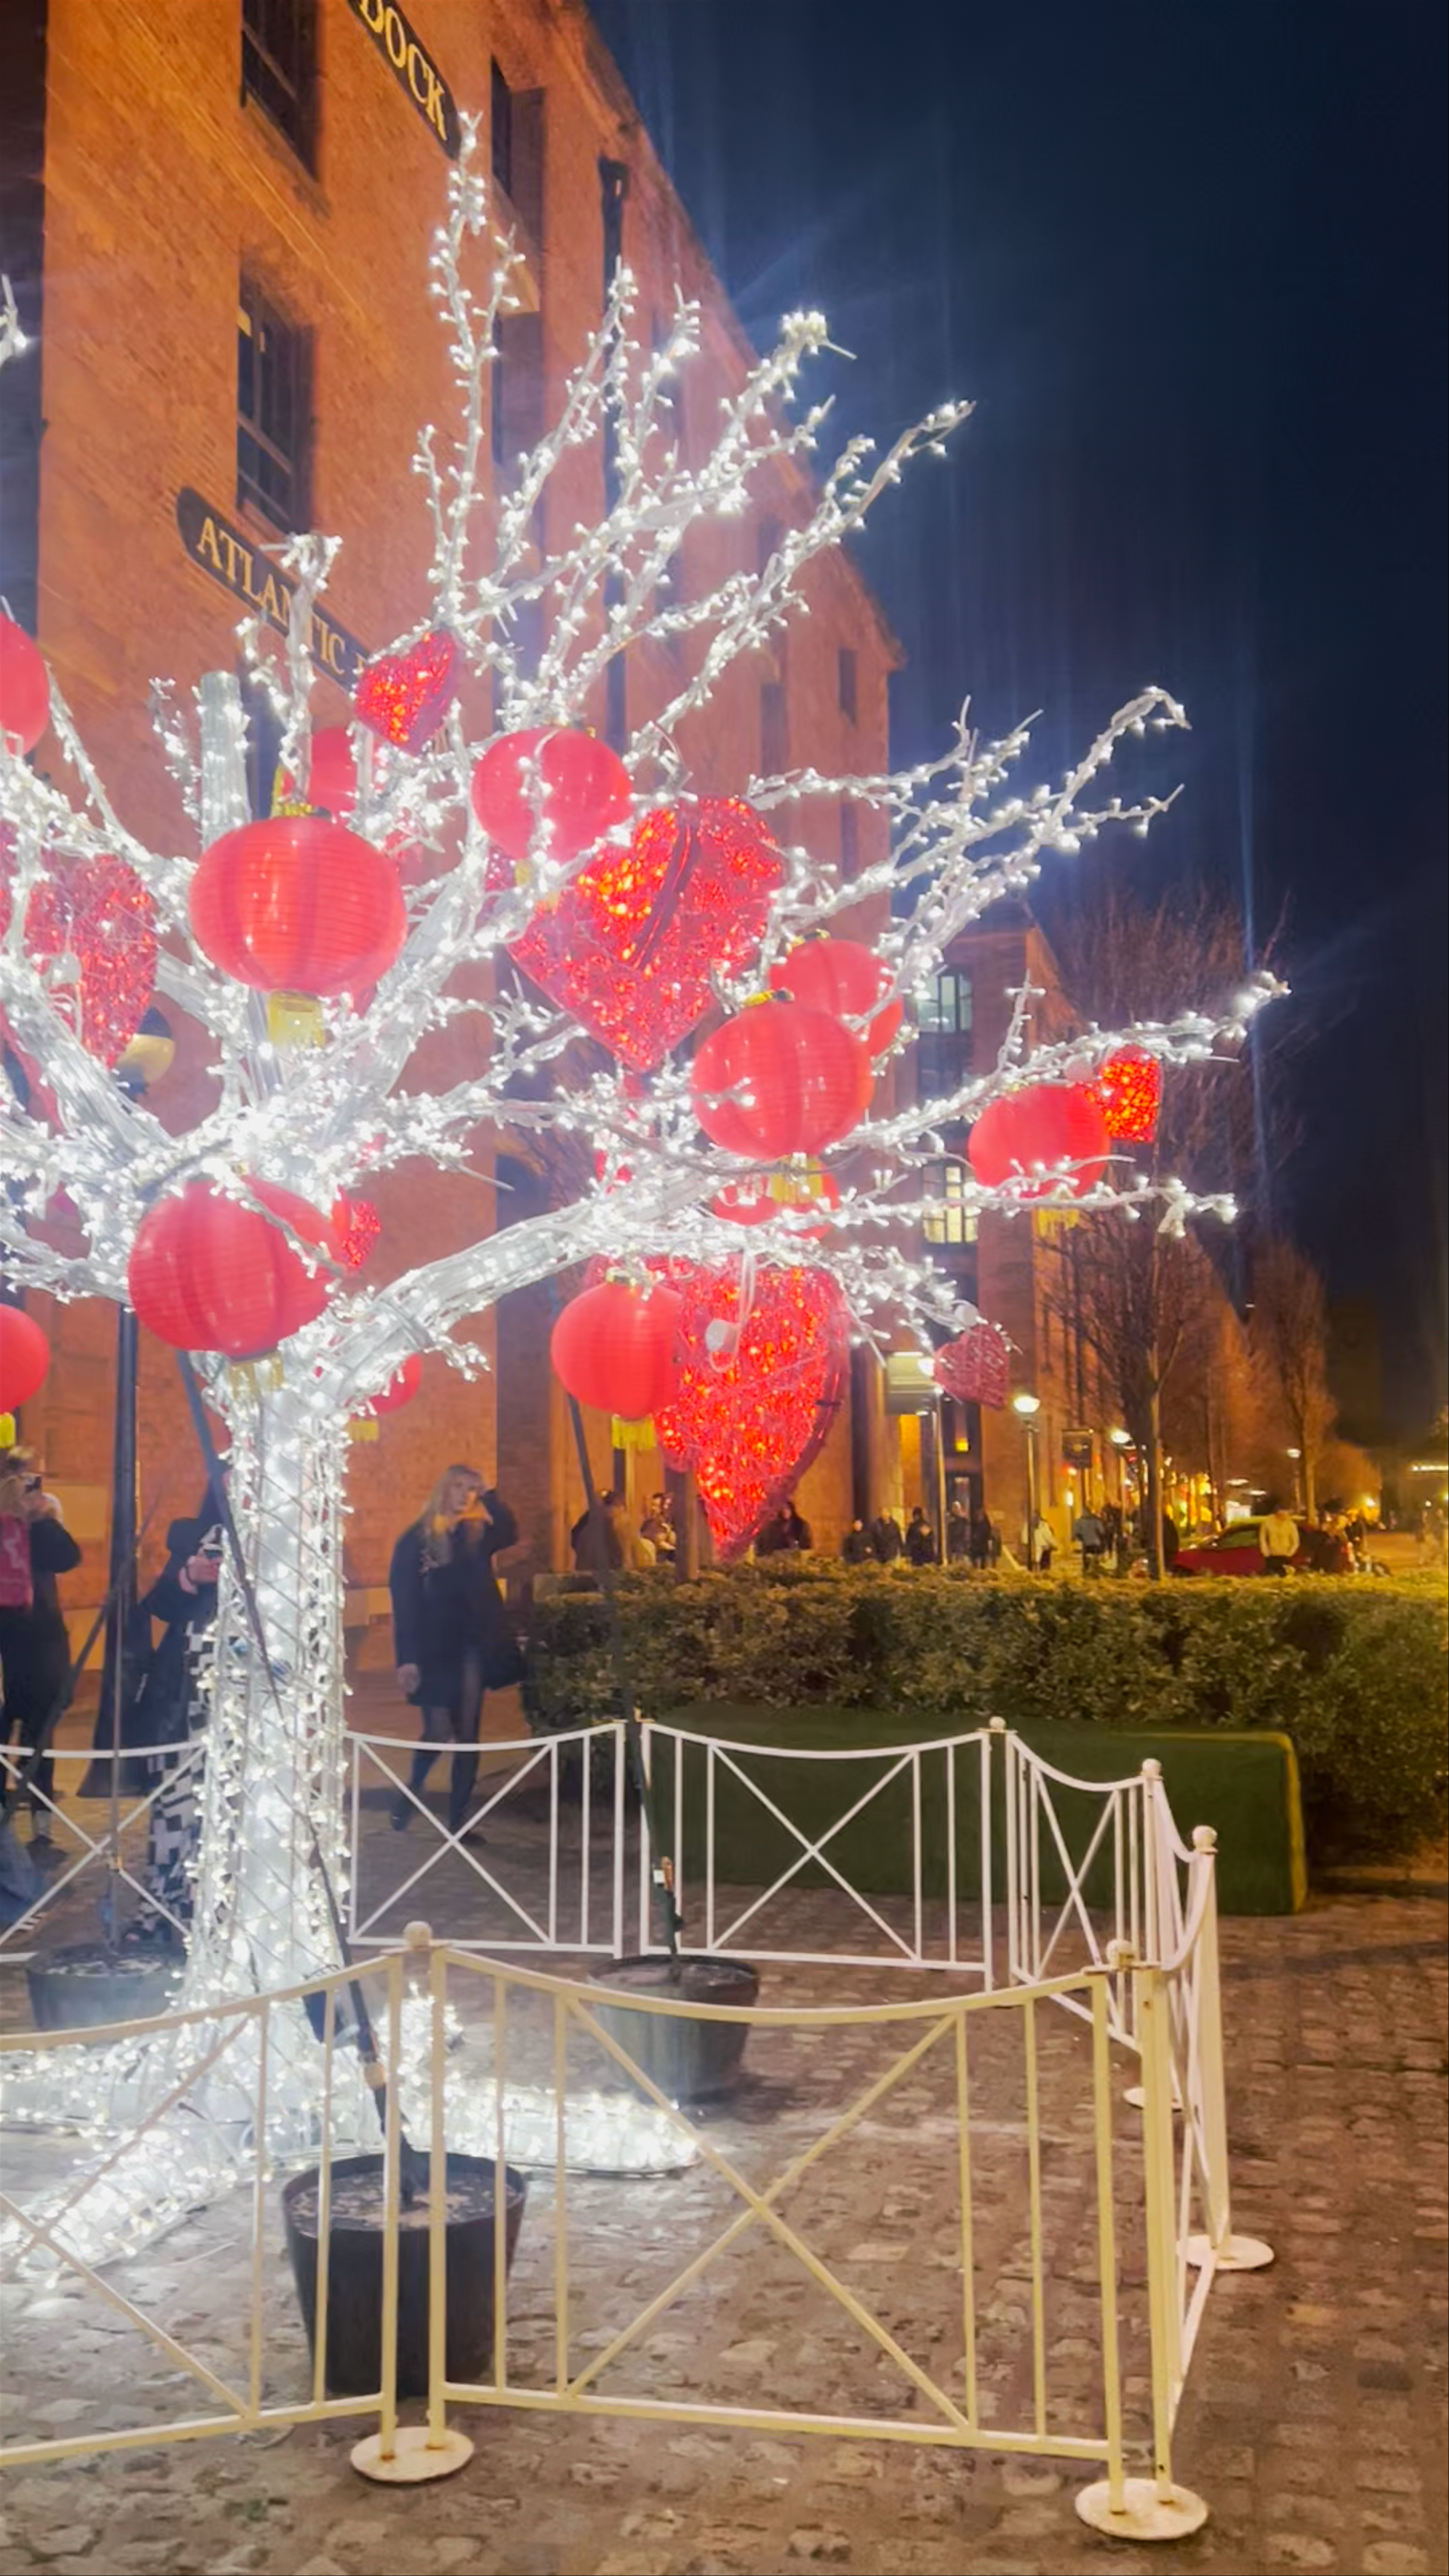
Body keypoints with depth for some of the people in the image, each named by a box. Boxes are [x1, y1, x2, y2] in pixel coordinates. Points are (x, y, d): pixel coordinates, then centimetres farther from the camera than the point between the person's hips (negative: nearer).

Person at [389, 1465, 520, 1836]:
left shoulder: (477, 1535, 7)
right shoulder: (416, 1540, -3)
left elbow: (509, 1533, -16)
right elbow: (404, 1601, -7)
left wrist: (489, 1494, -21)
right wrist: (407, 1659, -12)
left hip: (472, 1646, 3)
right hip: (433, 1649, -3)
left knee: (468, 1733, 4)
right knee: (438, 1732, -5)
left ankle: (458, 1819, 13)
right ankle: (409, 1795, 24)